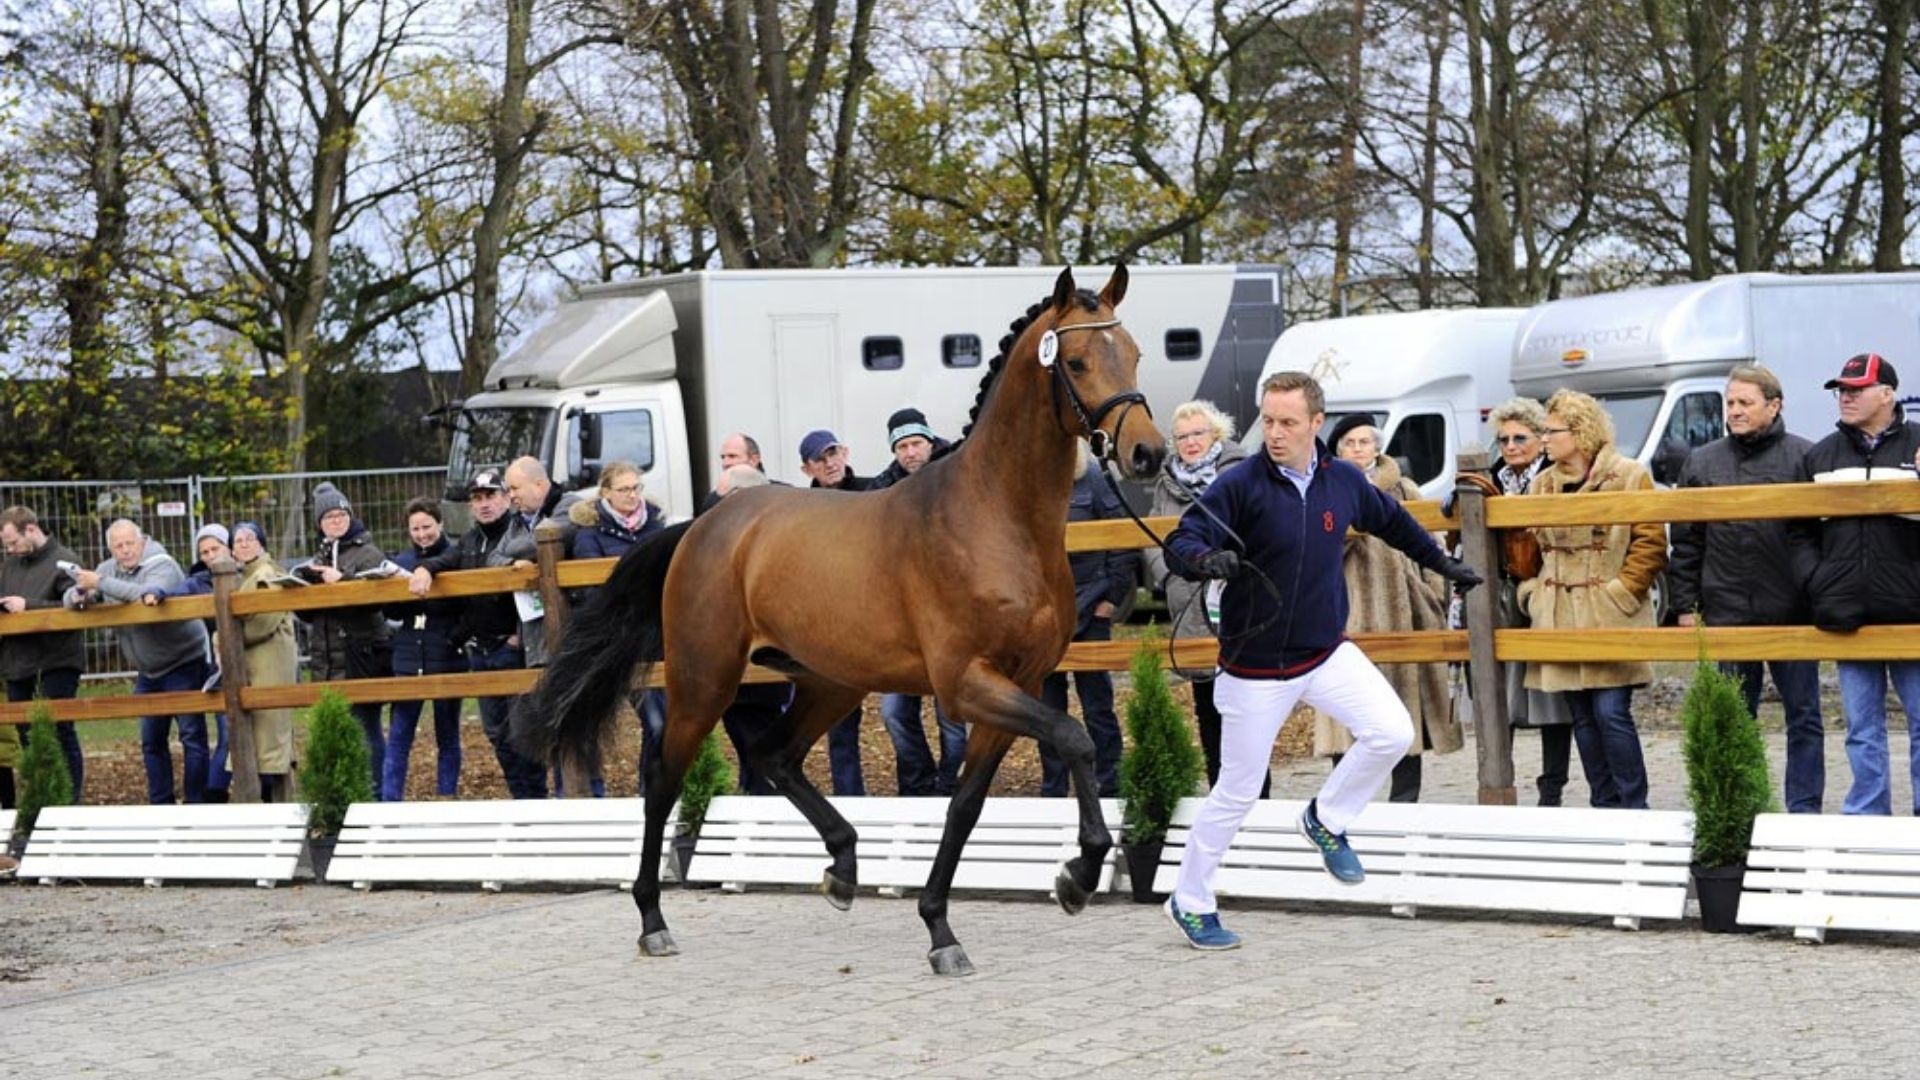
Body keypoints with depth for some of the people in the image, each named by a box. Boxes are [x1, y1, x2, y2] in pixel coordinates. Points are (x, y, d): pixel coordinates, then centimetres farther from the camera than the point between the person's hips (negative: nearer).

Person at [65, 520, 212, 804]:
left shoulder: (161, 565, -16)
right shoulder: (108, 569, 4)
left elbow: (147, 595, -37)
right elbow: (71, 597, 7)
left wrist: (100, 584, -33)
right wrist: (78, 596, -18)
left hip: (183, 663, -7)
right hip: (148, 671, 7)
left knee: (192, 736, -7)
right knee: (151, 741, 9)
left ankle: (196, 804, -4)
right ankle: (161, 805, 16)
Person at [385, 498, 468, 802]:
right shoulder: (402, 561, 11)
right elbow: (392, 611, 8)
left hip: (446, 659, -3)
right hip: (408, 660, 3)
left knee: (447, 737, 8)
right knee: (398, 738, 1)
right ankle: (390, 802, 3)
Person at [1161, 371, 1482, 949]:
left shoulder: (1344, 480, -1)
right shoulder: (1239, 485, -15)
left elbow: (1392, 520, 19)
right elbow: (1180, 542, -20)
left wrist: (1442, 563, 26)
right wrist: (1206, 560, -41)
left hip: (1328, 653, 4)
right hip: (1255, 666, -4)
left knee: (1392, 732, -15)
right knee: (1236, 792, 3)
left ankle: (1325, 821, 12)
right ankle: (1189, 902, 22)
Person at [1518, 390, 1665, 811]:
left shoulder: (1630, 476, -3)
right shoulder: (1543, 484, 14)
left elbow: (1650, 542, -7)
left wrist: (1620, 593, -12)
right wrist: (1530, 591, 3)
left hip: (1610, 618, -6)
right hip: (1560, 618, 6)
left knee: (1612, 713, -9)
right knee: (1582, 717, 8)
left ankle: (1633, 806, 1)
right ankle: (1604, 805, 16)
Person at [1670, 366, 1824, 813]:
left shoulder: (1803, 457, -1)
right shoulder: (1702, 463, 8)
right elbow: (1686, 541, 9)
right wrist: (1685, 604, 5)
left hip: (1792, 612, -2)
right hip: (1728, 613, 2)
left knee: (1804, 716, 5)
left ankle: (1804, 808, 12)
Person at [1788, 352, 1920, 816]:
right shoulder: (1820, 457, 11)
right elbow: (1800, 531, 13)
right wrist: (1816, 582, 0)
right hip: (1848, 619, 3)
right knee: (1863, 730, 9)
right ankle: (1867, 817, 15)